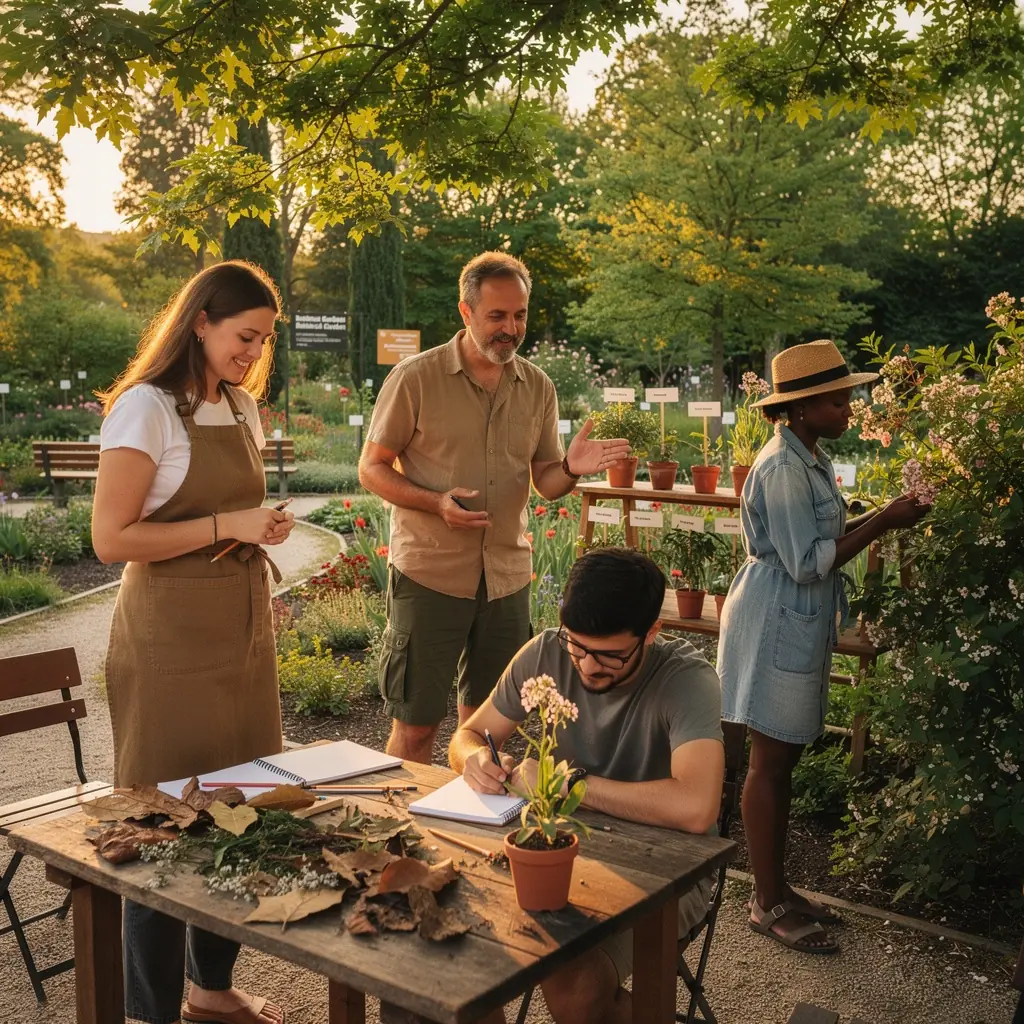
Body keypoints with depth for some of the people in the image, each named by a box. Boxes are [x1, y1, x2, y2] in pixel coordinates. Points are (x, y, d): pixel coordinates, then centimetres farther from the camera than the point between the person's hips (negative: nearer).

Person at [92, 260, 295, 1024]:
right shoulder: (146, 408, -12)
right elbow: (112, 538, -18)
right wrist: (227, 526, -21)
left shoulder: (243, 408, 11)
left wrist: (264, 528, 8)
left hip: (243, 632, 7)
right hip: (172, 641, -7)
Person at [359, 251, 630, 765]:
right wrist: (436, 503, -21)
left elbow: (545, 482, 10)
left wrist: (571, 468, -14)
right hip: (429, 573, -4)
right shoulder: (416, 378, -7)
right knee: (415, 724, 3)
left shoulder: (538, 388, 6)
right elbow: (371, 468, -4)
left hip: (507, 576, 4)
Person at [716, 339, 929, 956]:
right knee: (771, 763, 0)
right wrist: (884, 522, -19)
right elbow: (808, 563, -22)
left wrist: (883, 517, 3)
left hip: (800, 625, 10)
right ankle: (770, 906, 12)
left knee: (784, 760, 15)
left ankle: (775, 888, 27)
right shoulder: (784, 467, -19)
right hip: (777, 625, -10)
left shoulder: (810, 458, 12)